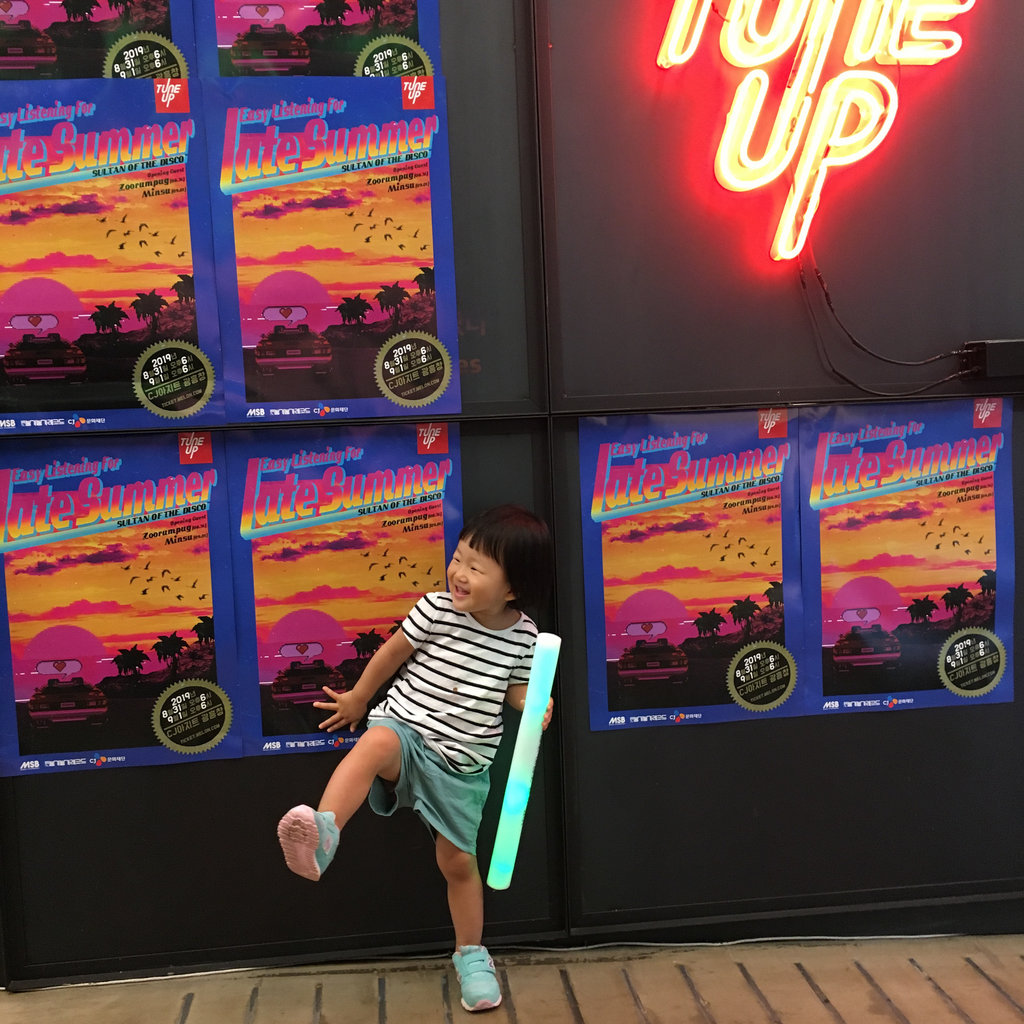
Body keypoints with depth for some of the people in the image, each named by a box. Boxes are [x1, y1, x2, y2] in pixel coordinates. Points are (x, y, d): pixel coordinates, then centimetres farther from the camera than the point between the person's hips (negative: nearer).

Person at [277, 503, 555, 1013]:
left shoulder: (523, 635, -6)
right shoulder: (435, 609, -12)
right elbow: (393, 652, 2)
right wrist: (358, 698, 15)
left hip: (462, 763, 2)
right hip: (407, 730, -2)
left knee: (458, 861, 10)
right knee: (376, 742, -39)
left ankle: (471, 954, 32)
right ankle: (322, 835, -53)